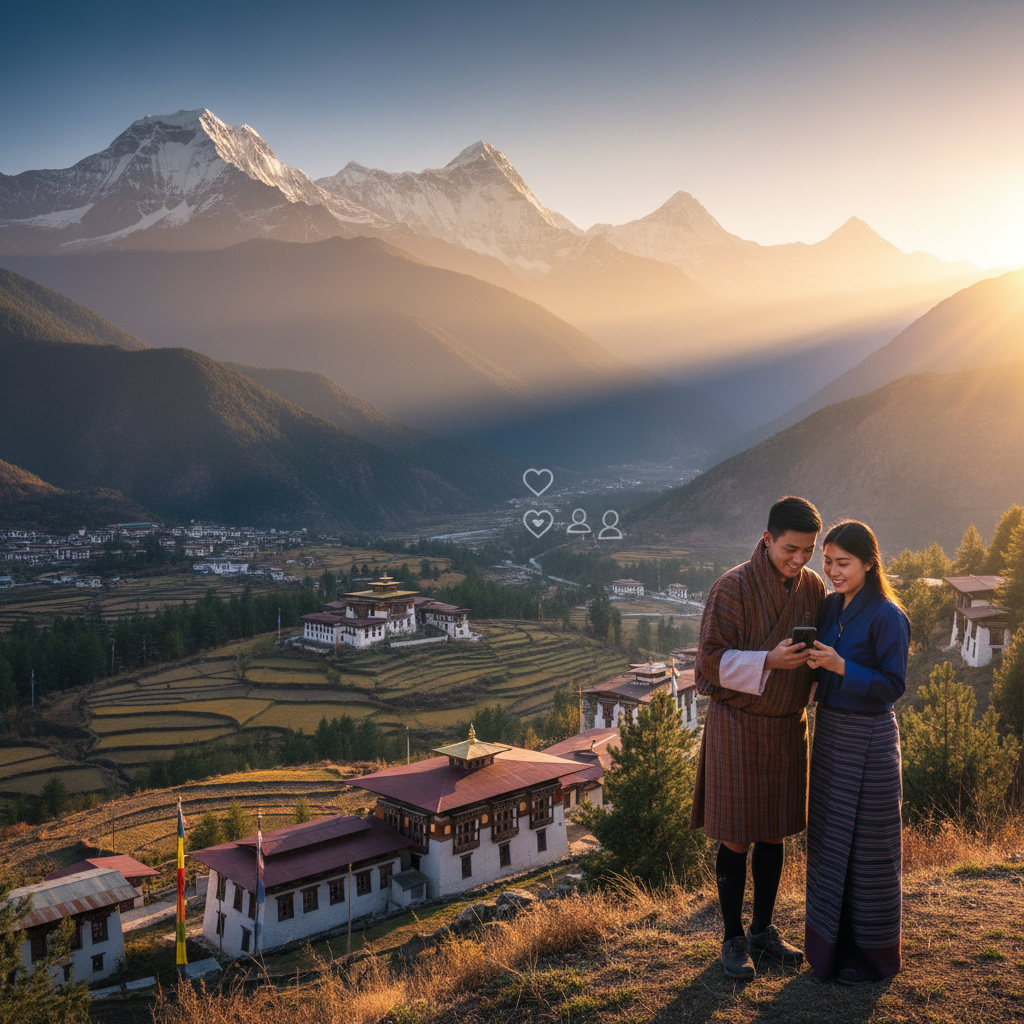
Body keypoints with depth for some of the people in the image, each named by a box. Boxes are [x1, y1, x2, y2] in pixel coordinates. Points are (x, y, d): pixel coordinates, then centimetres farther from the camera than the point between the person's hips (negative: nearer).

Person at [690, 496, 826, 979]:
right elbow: (711, 659, -17)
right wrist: (769, 661, -29)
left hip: (788, 726, 5)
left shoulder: (812, 586, 0)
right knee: (737, 837, 3)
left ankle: (762, 930, 32)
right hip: (738, 726, -5)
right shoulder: (733, 588, -16)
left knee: (774, 834, 15)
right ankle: (733, 939, 20)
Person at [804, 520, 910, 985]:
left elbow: (893, 685, -16)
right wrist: (808, 658, -6)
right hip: (829, 731, 7)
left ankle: (873, 953, 20)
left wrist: (841, 666, -26)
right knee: (829, 838, 15)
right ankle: (834, 942, 31)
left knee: (868, 845, 4)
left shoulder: (888, 617, -16)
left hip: (868, 741, -7)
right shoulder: (830, 607, 5)